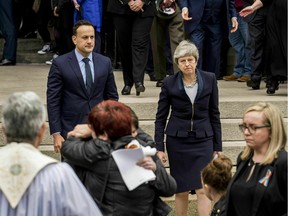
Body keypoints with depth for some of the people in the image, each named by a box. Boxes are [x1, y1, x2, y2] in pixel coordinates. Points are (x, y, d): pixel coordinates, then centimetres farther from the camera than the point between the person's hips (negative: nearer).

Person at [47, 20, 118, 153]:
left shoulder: (105, 63, 7)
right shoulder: (60, 64, -4)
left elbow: (112, 97, 13)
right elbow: (53, 101, -4)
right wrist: (56, 134, -9)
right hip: (71, 131, -3)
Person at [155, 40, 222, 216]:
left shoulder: (209, 79, -1)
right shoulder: (169, 83, -3)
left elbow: (214, 114, 5)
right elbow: (161, 118, 2)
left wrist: (217, 147, 5)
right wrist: (159, 148, -4)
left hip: (203, 140, 0)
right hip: (177, 141, 0)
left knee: (203, 189, -9)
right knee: (181, 190, 6)